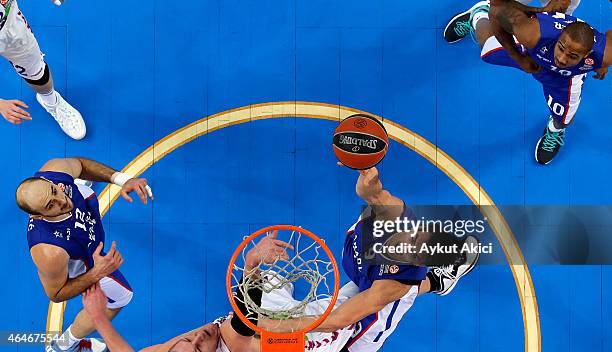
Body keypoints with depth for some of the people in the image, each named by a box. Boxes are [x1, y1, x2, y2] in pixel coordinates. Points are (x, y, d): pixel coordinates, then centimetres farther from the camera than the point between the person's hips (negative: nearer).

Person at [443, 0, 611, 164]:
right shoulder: (532, 34, -52)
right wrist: (518, 58, -26)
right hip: (531, 52, -1)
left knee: (562, 119, 17)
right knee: (488, 51, 27)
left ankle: (555, 131, 59)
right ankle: (478, 14, 62)